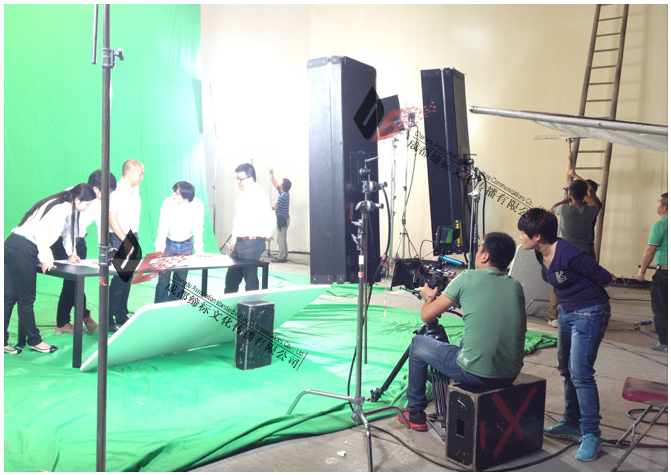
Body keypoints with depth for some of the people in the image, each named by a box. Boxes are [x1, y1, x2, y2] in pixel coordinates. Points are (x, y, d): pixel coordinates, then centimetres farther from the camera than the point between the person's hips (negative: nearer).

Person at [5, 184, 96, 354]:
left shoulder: (63, 206, 16)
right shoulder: (61, 208, -13)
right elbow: (41, 233, -21)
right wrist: (47, 259, -13)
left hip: (12, 245, 10)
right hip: (23, 251, -10)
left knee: (9, 297, 10)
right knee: (26, 299, 3)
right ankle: (34, 340, 15)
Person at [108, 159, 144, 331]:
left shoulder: (135, 189, 13)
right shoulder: (117, 191, -15)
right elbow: (112, 218, -19)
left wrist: (134, 238, 14)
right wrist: (125, 240, -20)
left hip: (132, 236, 8)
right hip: (119, 238, -8)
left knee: (128, 277, 11)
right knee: (120, 277, -10)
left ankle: (122, 316, 21)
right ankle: (107, 320, -2)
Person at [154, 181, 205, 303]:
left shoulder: (198, 205, -18)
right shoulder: (168, 203, -23)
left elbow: (198, 229, -10)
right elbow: (163, 226, -24)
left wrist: (199, 249, -13)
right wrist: (159, 248, -32)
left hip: (186, 245, 2)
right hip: (168, 243, -1)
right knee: (163, 280, -5)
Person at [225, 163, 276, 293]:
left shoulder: (259, 195, -13)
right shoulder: (242, 195, 16)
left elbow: (270, 220, -20)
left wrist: (265, 236, -4)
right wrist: (234, 242, 19)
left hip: (251, 244, -9)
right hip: (239, 243, 9)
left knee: (250, 280, -2)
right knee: (231, 278, 15)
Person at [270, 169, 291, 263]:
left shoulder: (282, 196, -18)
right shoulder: (284, 193, 10)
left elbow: (276, 207, -16)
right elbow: (275, 185, 22)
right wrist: (272, 175, 24)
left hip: (282, 219, -10)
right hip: (284, 219, 10)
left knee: (281, 239, -7)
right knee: (282, 239, 15)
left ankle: (281, 257, -5)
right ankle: (284, 255, 19)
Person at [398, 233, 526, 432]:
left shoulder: (467, 278, -7)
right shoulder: (516, 286, 7)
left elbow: (427, 315, -2)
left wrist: (429, 296, 20)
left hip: (476, 374, -6)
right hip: (511, 375, 6)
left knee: (418, 344, 19)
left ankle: (415, 414, 28)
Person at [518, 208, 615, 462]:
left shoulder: (568, 254, -27)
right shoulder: (541, 255, -1)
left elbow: (604, 278, -16)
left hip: (589, 314, -9)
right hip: (566, 312, 9)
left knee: (580, 372, -12)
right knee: (566, 369, 16)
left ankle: (591, 434, -1)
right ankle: (572, 424, 30)